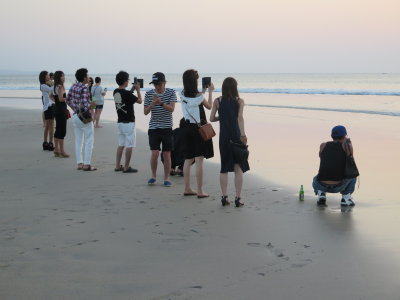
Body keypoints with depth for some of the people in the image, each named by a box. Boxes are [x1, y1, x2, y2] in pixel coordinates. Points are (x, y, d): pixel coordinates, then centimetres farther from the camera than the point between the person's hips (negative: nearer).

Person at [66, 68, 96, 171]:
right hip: (85, 118, -8)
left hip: (75, 116, 8)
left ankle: (79, 163, 14)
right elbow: (85, 103, -26)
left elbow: (68, 100, 14)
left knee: (78, 141, 11)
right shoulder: (84, 88, -18)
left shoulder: (73, 86, 5)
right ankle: (86, 164, -1)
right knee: (89, 141, 0)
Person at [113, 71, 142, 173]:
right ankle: (126, 167, 0)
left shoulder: (116, 92, 4)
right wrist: (138, 90, 6)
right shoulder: (127, 93, -19)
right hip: (129, 122, -8)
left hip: (120, 121, 8)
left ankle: (117, 166, 17)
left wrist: (132, 89, 19)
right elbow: (139, 101, -7)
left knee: (121, 144, 15)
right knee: (129, 145, -1)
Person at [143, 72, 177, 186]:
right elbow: (145, 112, 2)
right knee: (154, 153, -8)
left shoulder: (171, 92, -1)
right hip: (154, 127, 0)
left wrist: (161, 103, -30)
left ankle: (166, 178, 12)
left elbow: (172, 109, -13)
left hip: (167, 128, 0)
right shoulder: (149, 94, 3)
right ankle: (153, 176, 11)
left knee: (167, 154, 1)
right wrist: (152, 104, -17)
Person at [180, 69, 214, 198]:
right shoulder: (199, 97, -15)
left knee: (188, 160, 13)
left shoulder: (183, 95, 0)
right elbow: (209, 106, 3)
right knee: (199, 161, -3)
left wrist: (203, 91, 25)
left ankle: (187, 189, 19)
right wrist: (210, 91, 11)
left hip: (188, 128, 6)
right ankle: (200, 191, 0)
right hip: (199, 128, -6)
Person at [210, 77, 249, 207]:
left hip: (223, 137, 2)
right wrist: (243, 134, -22)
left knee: (224, 168, 11)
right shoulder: (239, 101, -2)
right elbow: (240, 118, -15)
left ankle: (224, 197, 7)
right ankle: (238, 199, 2)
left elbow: (212, 118, 2)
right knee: (238, 168, 4)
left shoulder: (217, 101, 3)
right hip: (236, 136, -2)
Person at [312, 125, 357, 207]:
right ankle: (345, 198, 12)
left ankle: (321, 195, 9)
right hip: (338, 187, -2)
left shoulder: (323, 145, 11)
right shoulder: (347, 146, 6)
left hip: (322, 185, 2)